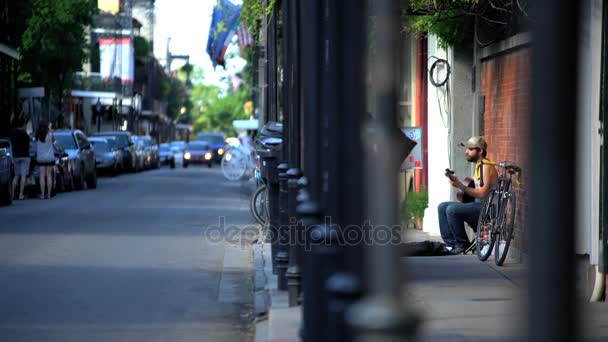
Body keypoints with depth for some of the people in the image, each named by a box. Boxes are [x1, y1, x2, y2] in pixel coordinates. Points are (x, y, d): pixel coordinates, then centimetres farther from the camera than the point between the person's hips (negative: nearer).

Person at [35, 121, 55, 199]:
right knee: (49, 176, 3)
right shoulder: (49, 135, -10)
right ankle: (48, 194, 2)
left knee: (42, 176, 2)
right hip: (50, 158, -1)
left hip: (40, 158, 1)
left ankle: (42, 194, -3)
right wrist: (50, 129, 12)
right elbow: (53, 139, 7)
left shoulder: (37, 136, -6)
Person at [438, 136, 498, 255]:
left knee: (452, 210, -27)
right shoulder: (478, 165, 17)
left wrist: (461, 186, -23)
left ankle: (462, 244, -13)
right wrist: (458, 183, 9)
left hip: (485, 208, -10)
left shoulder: (486, 167, -14)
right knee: (443, 207, 5)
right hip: (477, 205, 10)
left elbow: (482, 194, -22)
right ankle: (451, 243, -1)